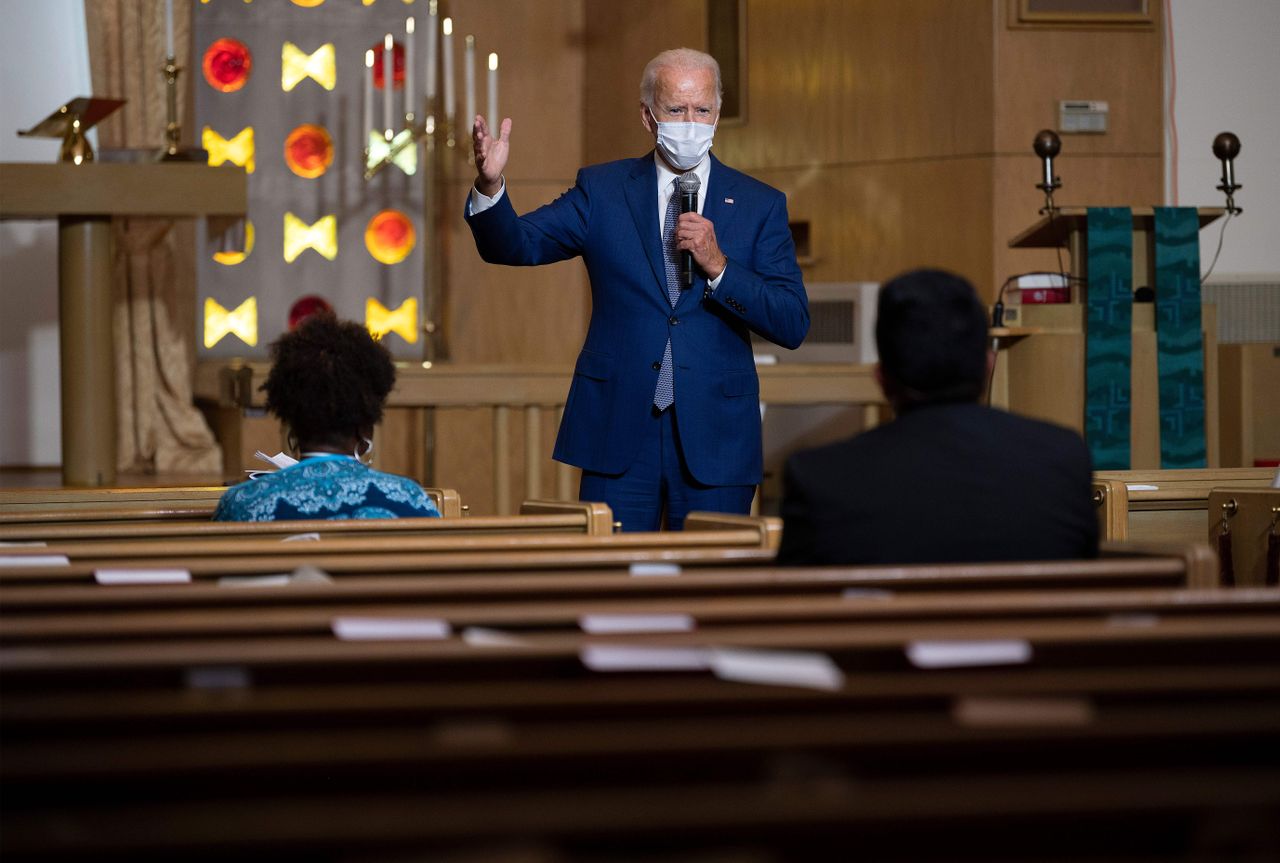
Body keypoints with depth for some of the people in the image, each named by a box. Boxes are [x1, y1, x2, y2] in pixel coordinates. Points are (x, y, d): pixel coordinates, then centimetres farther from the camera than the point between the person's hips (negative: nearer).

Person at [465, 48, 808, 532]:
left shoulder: (759, 205, 5)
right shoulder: (602, 191, 7)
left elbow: (793, 326, -1)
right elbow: (514, 245, -4)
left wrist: (718, 265, -14)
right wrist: (490, 185, -25)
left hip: (714, 438, 0)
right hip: (618, 434, 0)